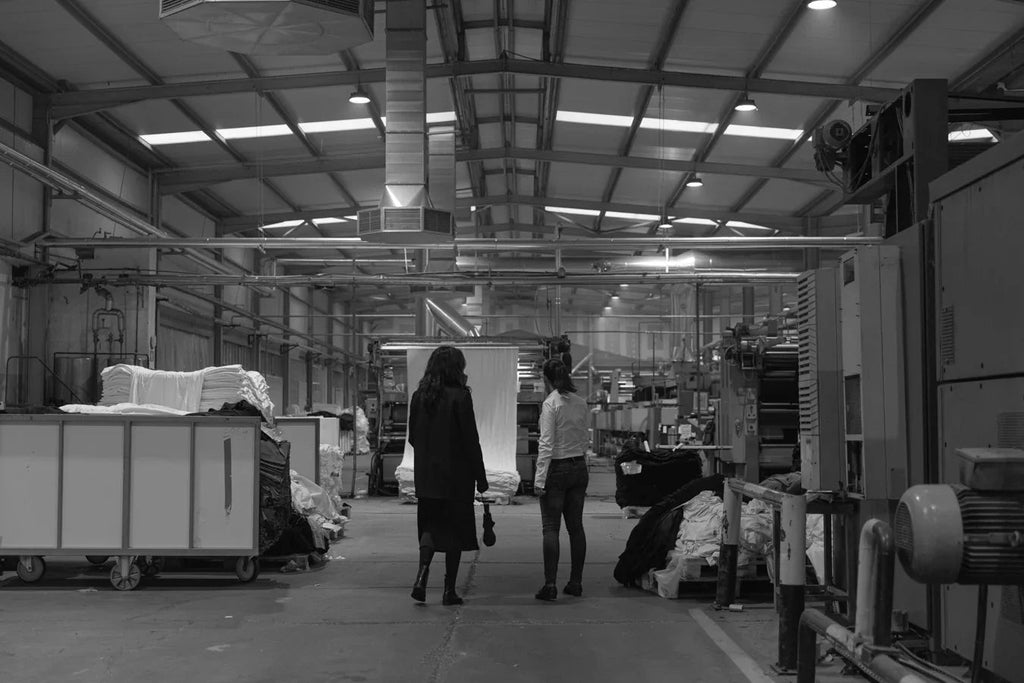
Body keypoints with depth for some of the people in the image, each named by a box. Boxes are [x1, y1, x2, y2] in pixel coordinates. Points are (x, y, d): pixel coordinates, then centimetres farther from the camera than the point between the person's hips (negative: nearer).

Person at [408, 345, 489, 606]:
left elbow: (412, 437, 8)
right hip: (455, 476, -4)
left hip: (425, 476, 4)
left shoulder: (419, 396, 3)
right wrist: (480, 477, -5)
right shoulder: (460, 396, -12)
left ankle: (421, 577, -8)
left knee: (430, 526, 13)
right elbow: (471, 440, -12)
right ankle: (449, 590, 10)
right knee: (455, 530, 7)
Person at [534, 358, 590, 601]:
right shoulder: (581, 403, 5)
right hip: (579, 468, 6)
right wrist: (583, 467, 17)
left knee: (551, 528, -3)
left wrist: (540, 479, -13)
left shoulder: (551, 403, -13)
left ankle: (550, 584, -7)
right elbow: (584, 441, 10)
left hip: (557, 469, -6)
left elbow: (546, 444, -15)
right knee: (576, 526, 11)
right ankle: (576, 582, 16)